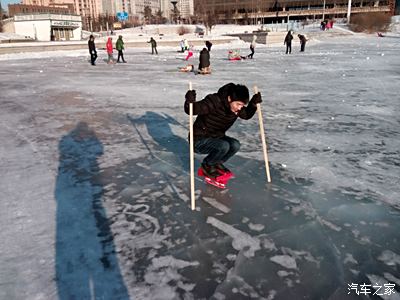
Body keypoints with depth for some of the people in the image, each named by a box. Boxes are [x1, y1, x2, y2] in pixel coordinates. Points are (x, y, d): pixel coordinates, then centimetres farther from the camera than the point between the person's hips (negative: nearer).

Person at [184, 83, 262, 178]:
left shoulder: (237, 108, -6)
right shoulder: (214, 102, -28)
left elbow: (247, 115, 13)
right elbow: (192, 110, -31)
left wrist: (253, 103, -5)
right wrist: (189, 101, -53)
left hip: (216, 137, 7)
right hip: (199, 141, -7)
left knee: (235, 145, -17)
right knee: (223, 146, -30)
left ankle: (217, 163, 10)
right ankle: (207, 165, -1)